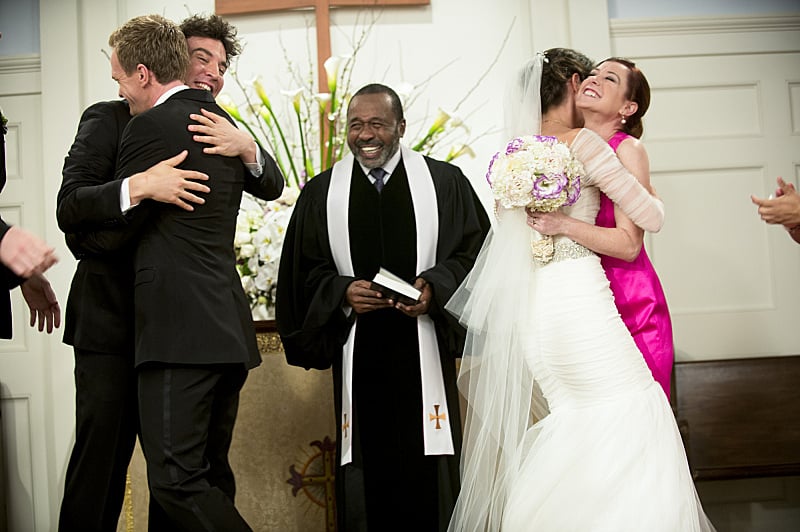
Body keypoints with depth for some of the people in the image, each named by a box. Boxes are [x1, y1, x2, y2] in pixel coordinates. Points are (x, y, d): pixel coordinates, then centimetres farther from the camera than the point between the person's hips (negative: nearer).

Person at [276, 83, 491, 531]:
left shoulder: (445, 182, 6)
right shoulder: (321, 193, 10)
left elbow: (476, 249, 3)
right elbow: (304, 272, 9)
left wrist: (434, 288, -12)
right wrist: (341, 291, -9)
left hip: (424, 354, -1)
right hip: (359, 355, 1)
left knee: (428, 470, 0)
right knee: (364, 464, 2)